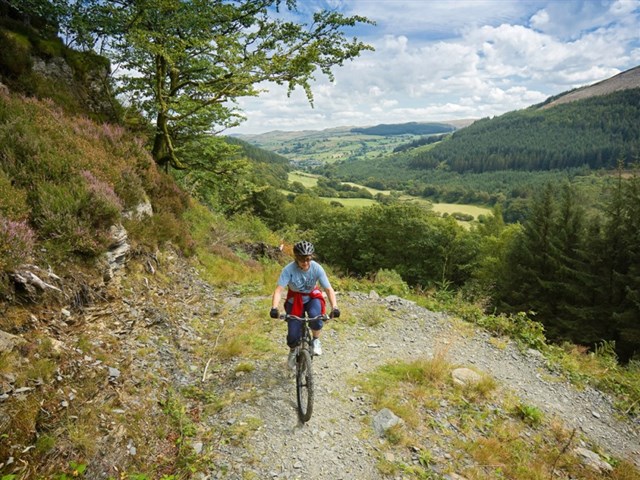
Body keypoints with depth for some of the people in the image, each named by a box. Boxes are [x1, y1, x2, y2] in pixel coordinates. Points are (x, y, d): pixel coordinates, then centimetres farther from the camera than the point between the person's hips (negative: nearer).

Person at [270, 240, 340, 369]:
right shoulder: (288, 269, -27)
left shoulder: (317, 268, -23)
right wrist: (274, 308, -49)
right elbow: (279, 290, -32)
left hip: (312, 297, 1)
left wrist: (334, 307, -38)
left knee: (315, 315, -34)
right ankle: (293, 351, 29)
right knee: (293, 336, -8)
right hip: (295, 299, 0)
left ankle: (316, 340, -3)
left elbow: (329, 289, -24)